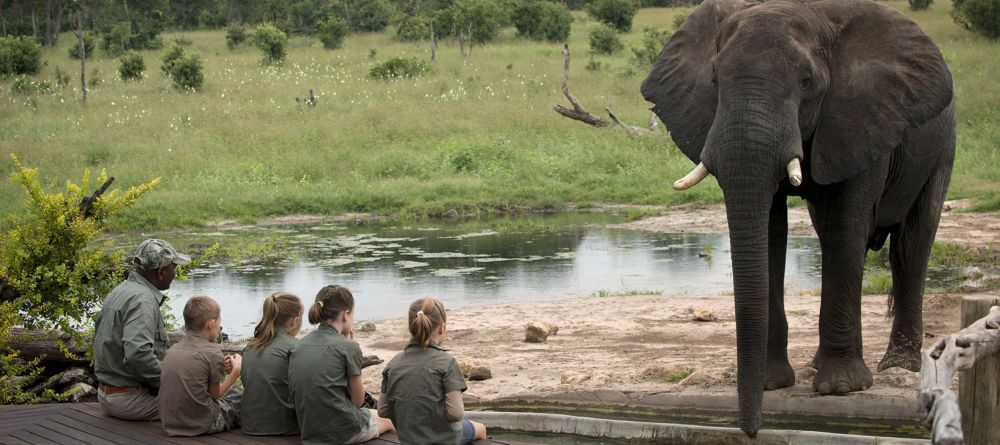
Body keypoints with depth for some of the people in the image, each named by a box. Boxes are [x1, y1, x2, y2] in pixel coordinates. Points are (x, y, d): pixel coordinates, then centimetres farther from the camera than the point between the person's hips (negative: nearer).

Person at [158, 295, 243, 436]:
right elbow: (215, 394, -3)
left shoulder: (172, 350, 7)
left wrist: (222, 370, 10)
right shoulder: (212, 352, -13)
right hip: (201, 426, -7)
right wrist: (236, 371, 10)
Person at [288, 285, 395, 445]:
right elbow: (357, 400, -4)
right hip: (344, 430, -6)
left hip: (308, 430, 6)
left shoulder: (298, 346, 5)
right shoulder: (349, 347, -12)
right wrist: (352, 345, 0)